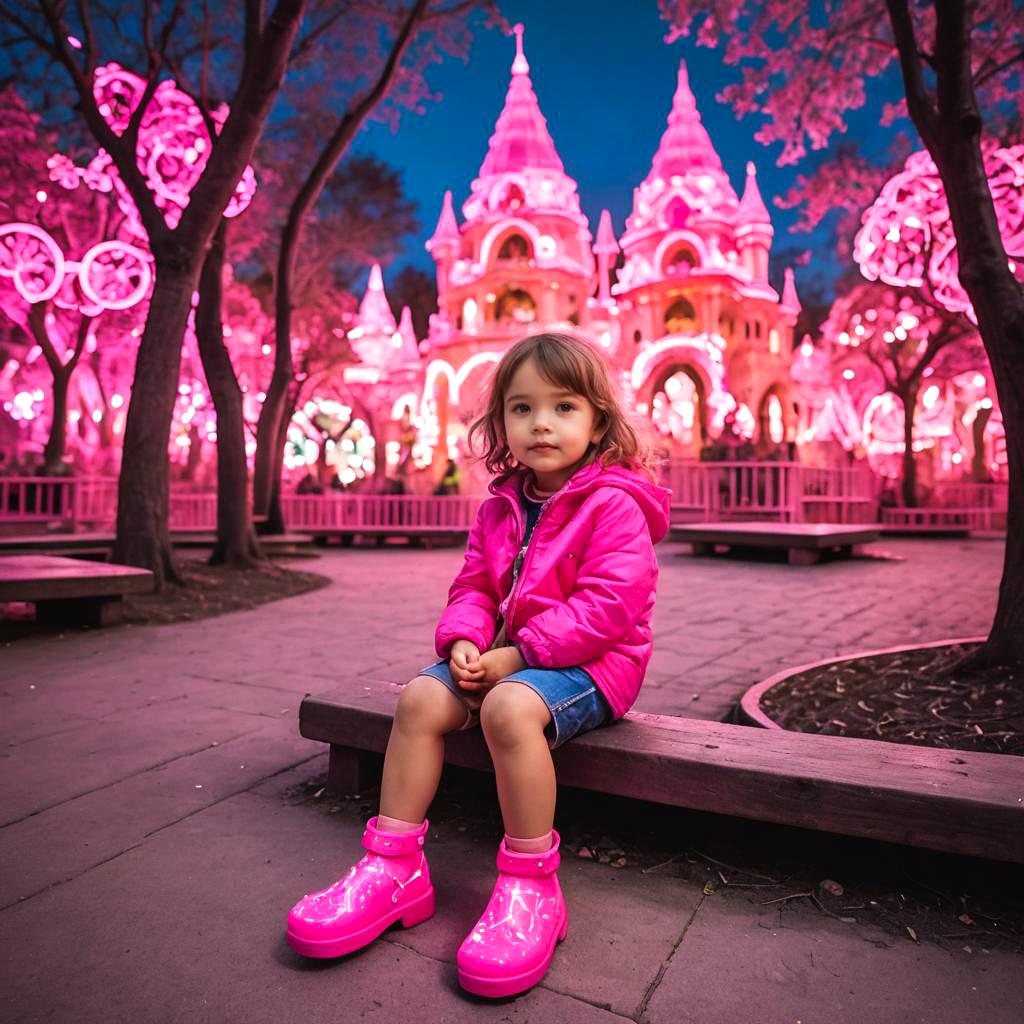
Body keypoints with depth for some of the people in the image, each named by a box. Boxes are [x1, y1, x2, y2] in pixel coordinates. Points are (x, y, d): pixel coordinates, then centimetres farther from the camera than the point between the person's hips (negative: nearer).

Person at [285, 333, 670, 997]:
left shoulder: (614, 504, -12)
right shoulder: (502, 507, 10)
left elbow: (608, 606, -21)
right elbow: (473, 586, 12)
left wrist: (513, 655, -21)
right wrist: (464, 642, -11)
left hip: (590, 662, -7)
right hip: (509, 659, 7)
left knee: (509, 707, -35)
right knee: (421, 698, -12)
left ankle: (530, 886, -18)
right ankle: (394, 868, -3)